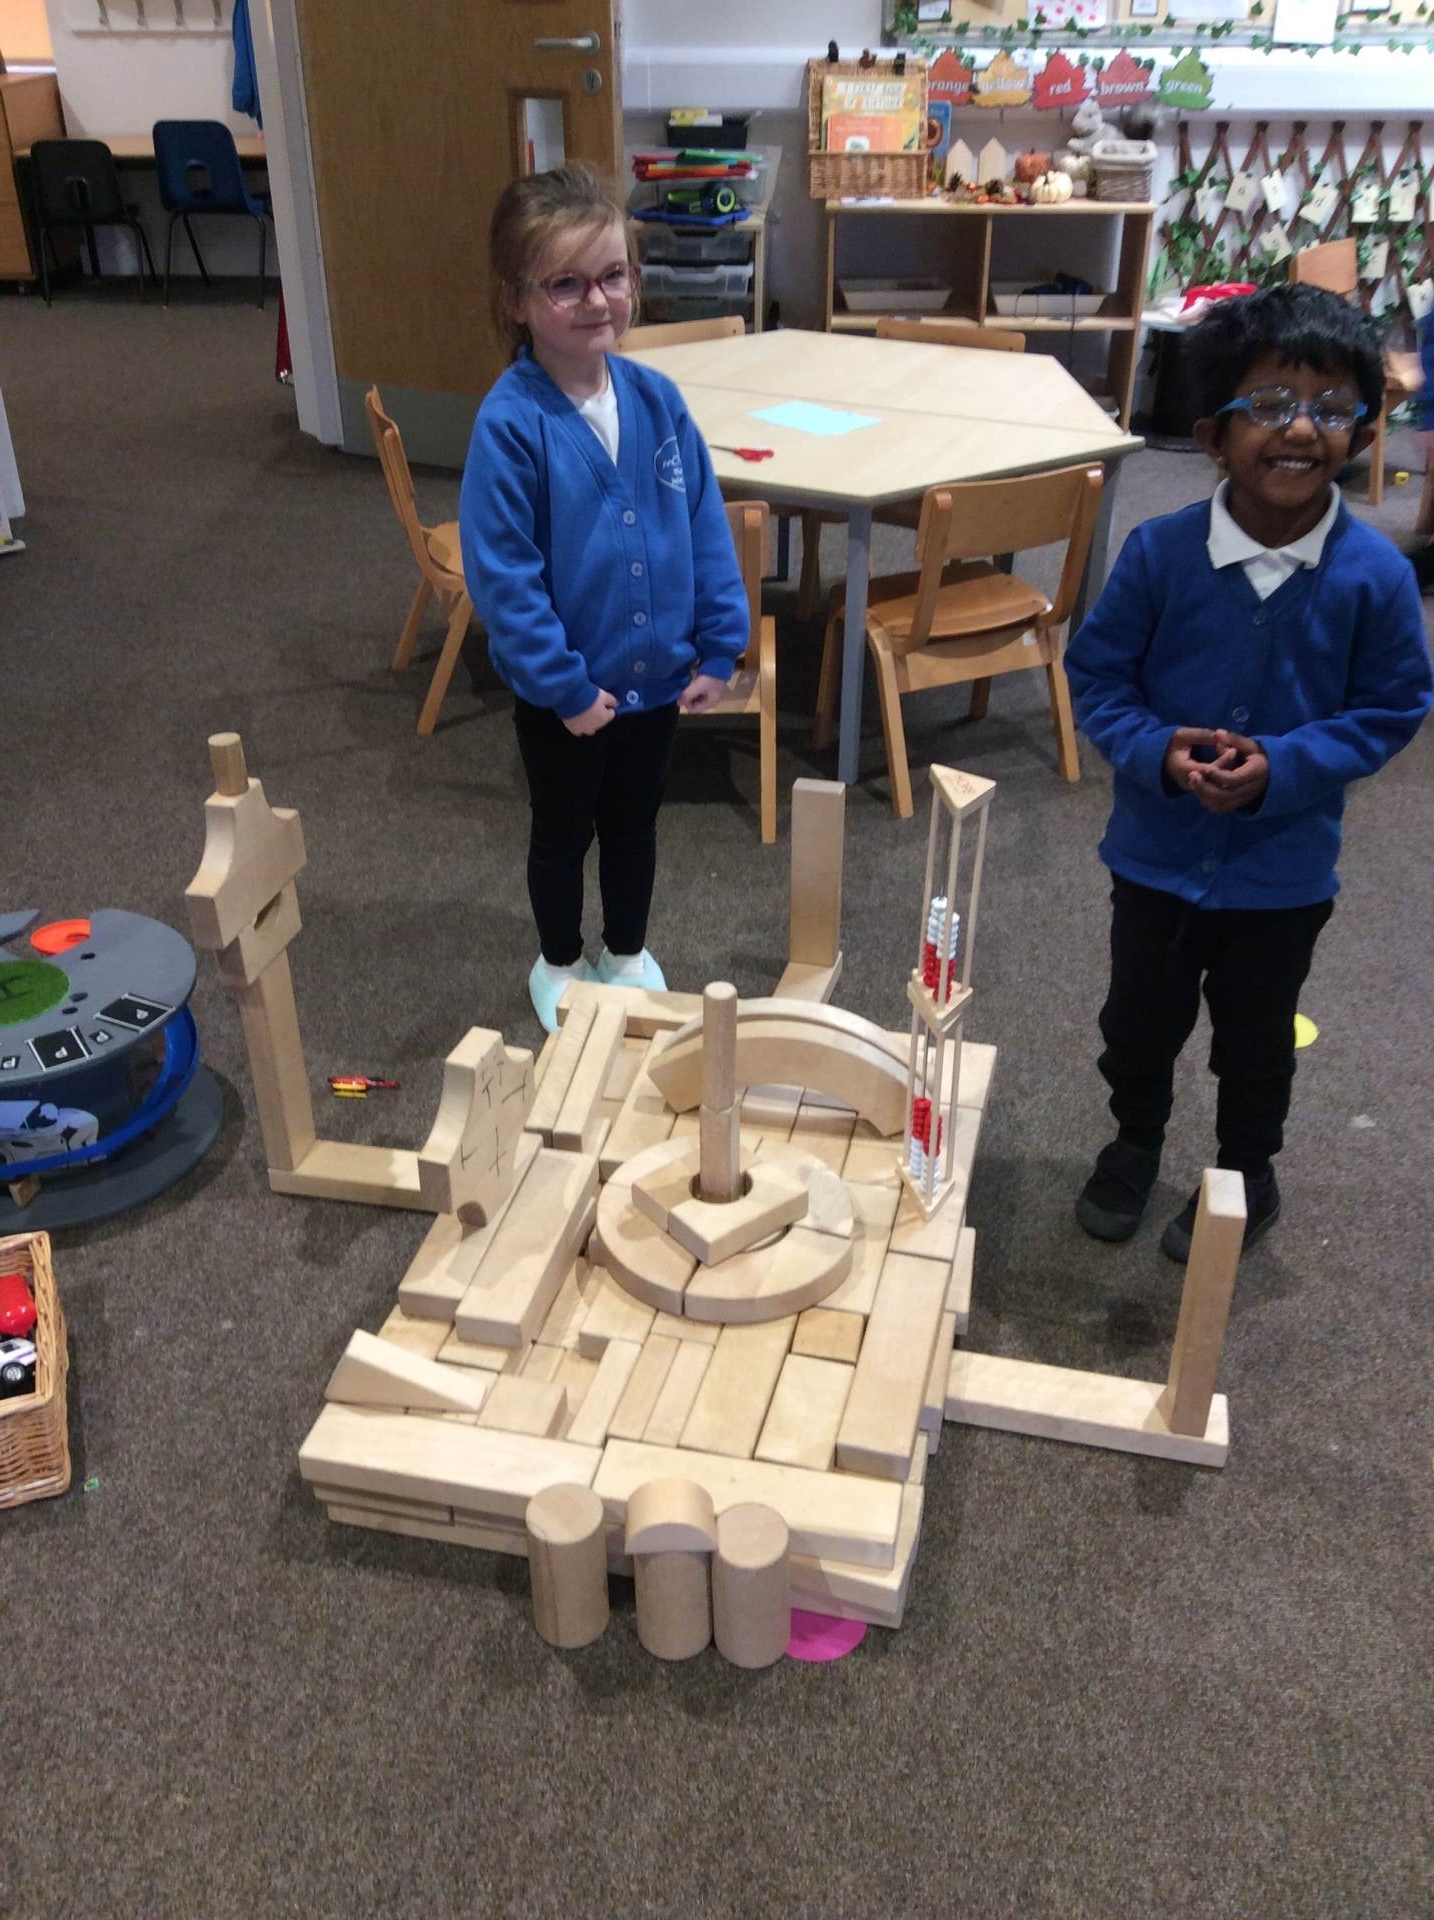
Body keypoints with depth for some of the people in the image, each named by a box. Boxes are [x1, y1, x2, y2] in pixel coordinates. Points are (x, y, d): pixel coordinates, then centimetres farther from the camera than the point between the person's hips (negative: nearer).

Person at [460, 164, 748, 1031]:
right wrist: (565, 685, -19)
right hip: (563, 692, -4)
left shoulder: (656, 398, -7)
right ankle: (559, 966, 41)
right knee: (565, 831, 18)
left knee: (635, 820, 23)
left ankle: (629, 951, 46)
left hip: (659, 675, 4)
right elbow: (502, 575, -20)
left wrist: (720, 647, -3)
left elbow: (706, 528, -1)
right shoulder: (510, 423, -21)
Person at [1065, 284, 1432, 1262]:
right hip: (1157, 849, 1)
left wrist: (1283, 767, -21)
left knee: (1255, 1040, 19)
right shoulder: (1160, 551, -16)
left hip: (1284, 868, -1)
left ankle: (1248, 1173, 45)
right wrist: (1156, 750, -23)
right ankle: (1136, 1141, 49)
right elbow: (1097, 672, -6)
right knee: (1139, 1019, 21)